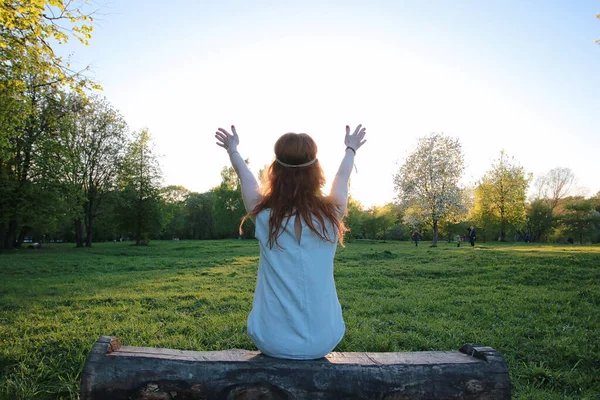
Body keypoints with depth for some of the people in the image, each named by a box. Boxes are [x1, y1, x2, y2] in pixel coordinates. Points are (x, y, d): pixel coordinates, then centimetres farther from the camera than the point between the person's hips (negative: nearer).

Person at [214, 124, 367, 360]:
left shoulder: (263, 213, -12)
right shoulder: (332, 212, -11)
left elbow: (245, 177, 9)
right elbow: (342, 178, 11)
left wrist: (232, 151, 31)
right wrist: (351, 150, 33)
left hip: (270, 341, 0)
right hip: (323, 342, 1)